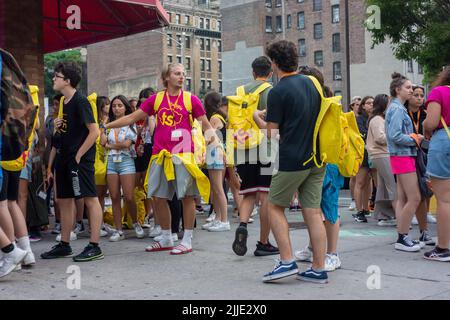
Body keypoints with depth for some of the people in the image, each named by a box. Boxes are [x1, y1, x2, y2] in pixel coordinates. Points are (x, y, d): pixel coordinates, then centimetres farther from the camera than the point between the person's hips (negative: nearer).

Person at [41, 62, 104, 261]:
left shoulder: (80, 101, -12)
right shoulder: (64, 102, 15)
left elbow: (94, 131, -17)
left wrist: (79, 155, -16)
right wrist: (57, 127, 4)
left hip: (80, 159, -10)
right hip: (64, 158, 10)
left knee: (90, 198, -7)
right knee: (64, 200, 13)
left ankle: (94, 247, -6)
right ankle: (64, 245, 22)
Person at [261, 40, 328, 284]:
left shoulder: (277, 92, -11)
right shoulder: (311, 83, 11)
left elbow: (272, 133, -8)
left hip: (293, 160, -7)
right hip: (317, 159, 7)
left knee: (274, 206, 8)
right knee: (313, 212, 7)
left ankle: (287, 261, 1)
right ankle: (318, 270, 8)